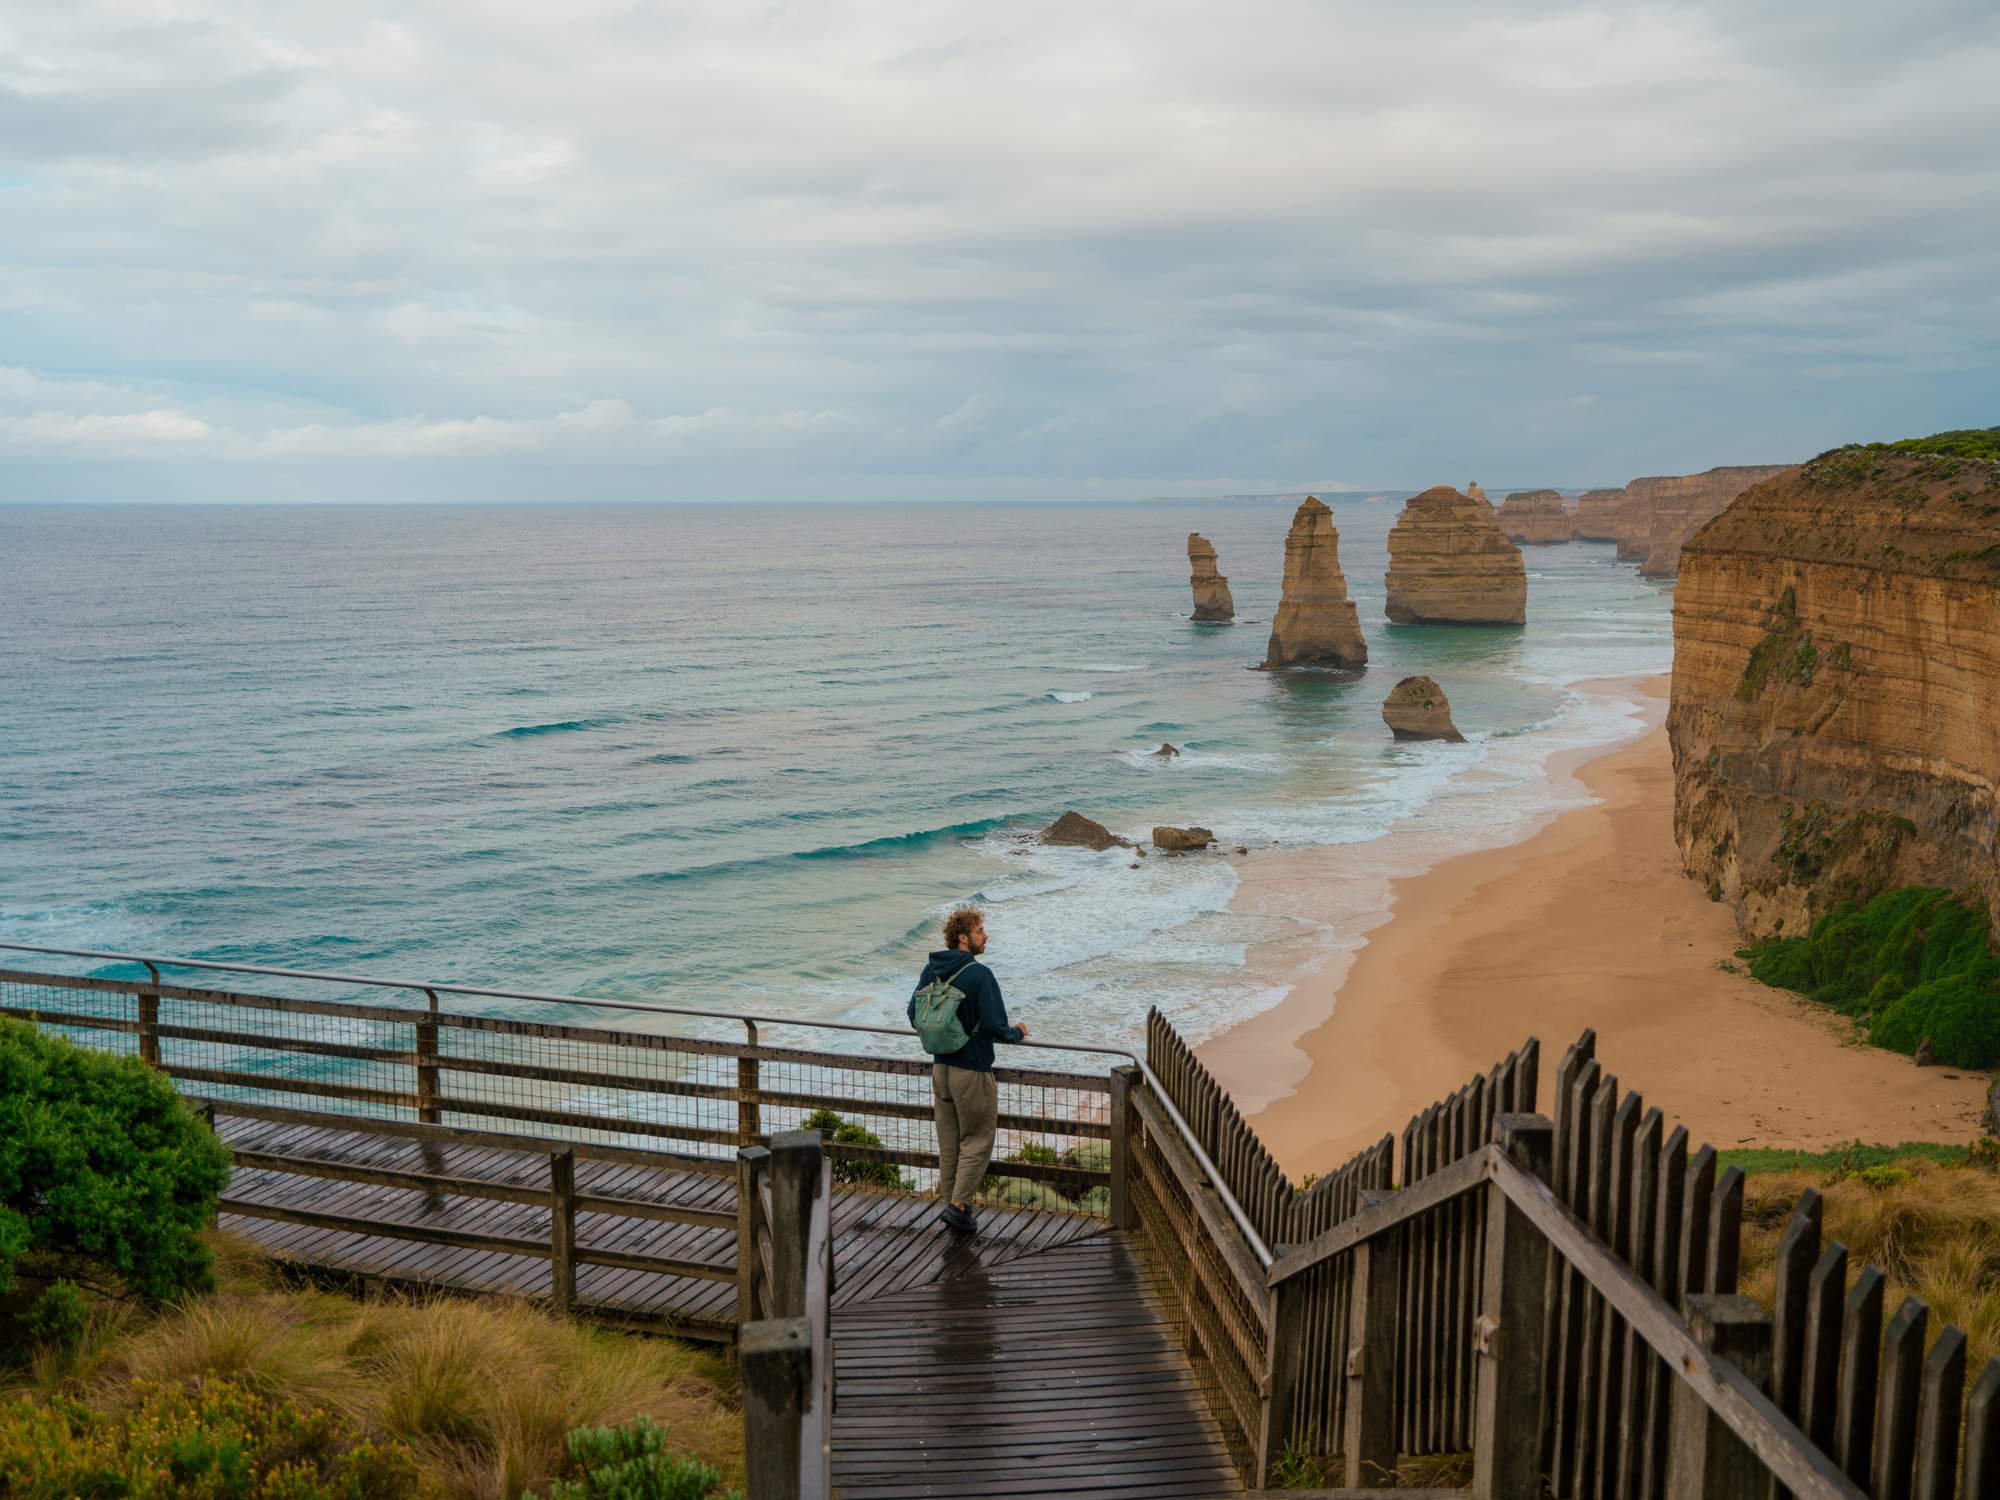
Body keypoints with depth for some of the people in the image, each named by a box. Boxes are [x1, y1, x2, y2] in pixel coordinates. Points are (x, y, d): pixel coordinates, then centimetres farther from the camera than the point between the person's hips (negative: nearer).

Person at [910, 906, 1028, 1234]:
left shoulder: (931, 970, 2)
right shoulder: (979, 974, -19)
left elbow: (914, 1016, 10)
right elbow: (995, 1026, -21)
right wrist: (1017, 1033, 0)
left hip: (940, 1067, 7)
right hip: (973, 1070, -7)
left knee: (949, 1141, 15)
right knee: (978, 1140, 5)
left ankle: (950, 1201, 21)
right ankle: (959, 1206, 0)